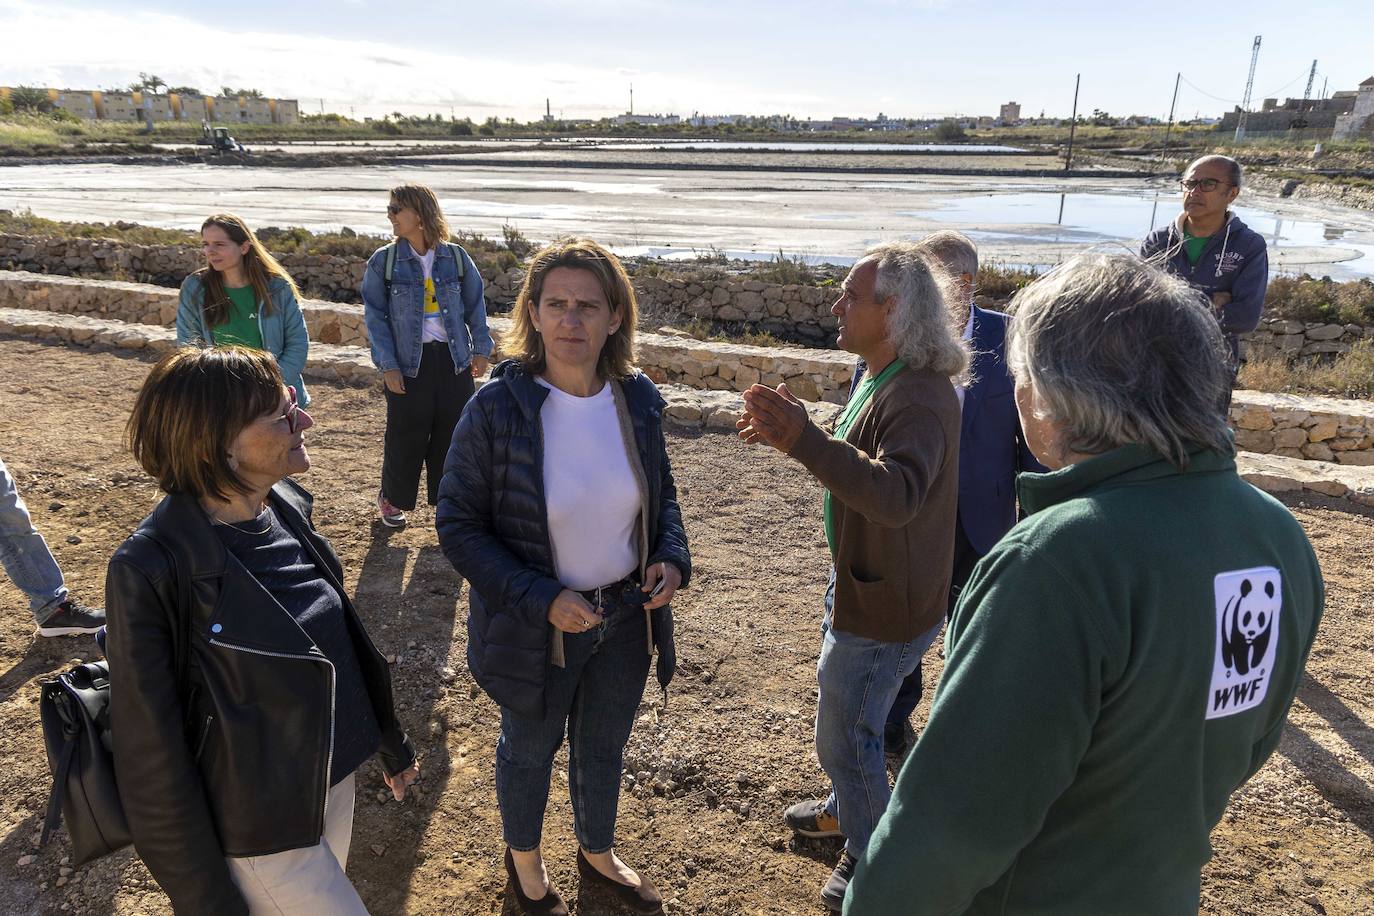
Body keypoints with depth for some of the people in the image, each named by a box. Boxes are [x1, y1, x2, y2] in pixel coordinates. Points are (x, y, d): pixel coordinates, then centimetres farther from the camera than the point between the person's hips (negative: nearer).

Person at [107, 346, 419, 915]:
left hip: (337, 781, 6)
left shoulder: (285, 508, -7)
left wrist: (390, 741, 15)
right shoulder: (152, 573, -26)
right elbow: (152, 760, -19)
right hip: (261, 830, -6)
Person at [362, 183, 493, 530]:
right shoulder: (383, 261, -1)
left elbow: (475, 306, 10)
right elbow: (375, 316, -2)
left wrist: (481, 349, 4)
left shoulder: (456, 258, 2)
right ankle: (392, 499, 27)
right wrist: (387, 365, -10)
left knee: (452, 431, 9)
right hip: (408, 362, -1)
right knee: (406, 436, 6)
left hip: (454, 359, 2)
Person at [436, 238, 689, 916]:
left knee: (604, 747, 26)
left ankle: (596, 854, 56)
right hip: (535, 625, -3)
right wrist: (541, 600, -25)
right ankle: (523, 857, 55)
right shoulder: (497, 407, -22)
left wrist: (672, 559, -13)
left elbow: (661, 494, 6)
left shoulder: (639, 400, -9)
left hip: (626, 618, 4)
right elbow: (458, 525, -17)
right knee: (530, 749, 24)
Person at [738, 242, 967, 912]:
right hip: (860, 585, 10)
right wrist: (792, 435, 6)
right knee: (845, 713, 29)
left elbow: (896, 494, -46)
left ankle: (869, 857, 33)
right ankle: (848, 803, 55)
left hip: (884, 608, -10)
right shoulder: (881, 378, 3)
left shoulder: (919, 397, -29)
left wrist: (803, 440, -53)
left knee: (845, 735, 8)